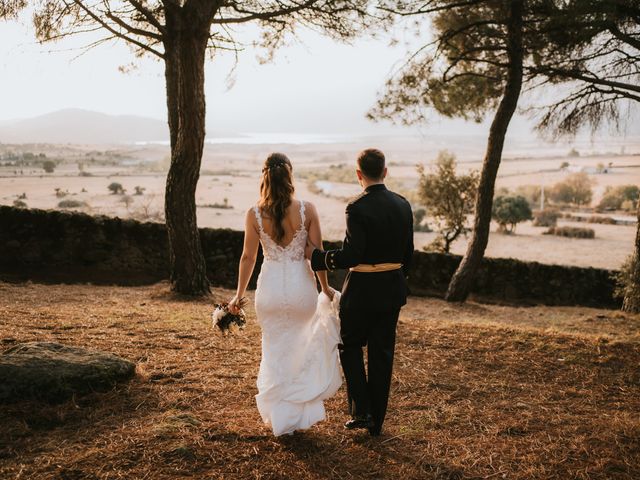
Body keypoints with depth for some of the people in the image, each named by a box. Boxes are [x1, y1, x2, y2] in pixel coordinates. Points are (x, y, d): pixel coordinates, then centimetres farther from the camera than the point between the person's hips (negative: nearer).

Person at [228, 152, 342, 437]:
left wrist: (239, 294, 10)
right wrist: (325, 288, 8)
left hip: (271, 287, 0)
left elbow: (248, 257, -2)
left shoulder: (255, 214, -8)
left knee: (275, 351, 17)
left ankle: (281, 417, 24)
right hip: (301, 285, 0)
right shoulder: (307, 210, -10)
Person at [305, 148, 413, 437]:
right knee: (382, 353, 12)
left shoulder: (358, 208, -17)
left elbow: (351, 255, -21)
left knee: (351, 346, 15)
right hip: (393, 289, 6)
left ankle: (361, 410, 8)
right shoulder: (403, 205, 2)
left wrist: (316, 256, -8)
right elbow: (408, 253, 7)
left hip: (362, 289, -5)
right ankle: (376, 421, 20)